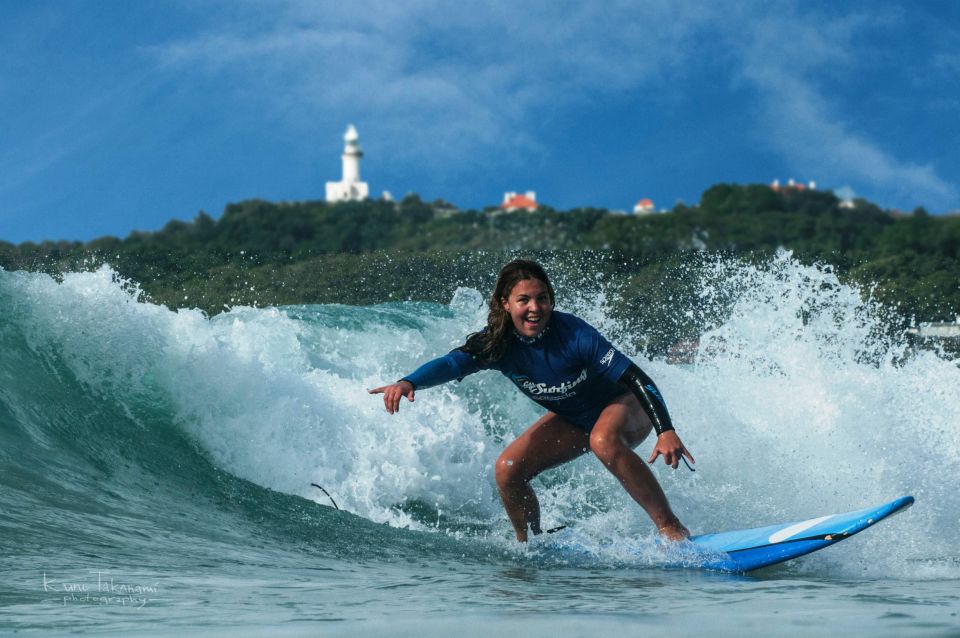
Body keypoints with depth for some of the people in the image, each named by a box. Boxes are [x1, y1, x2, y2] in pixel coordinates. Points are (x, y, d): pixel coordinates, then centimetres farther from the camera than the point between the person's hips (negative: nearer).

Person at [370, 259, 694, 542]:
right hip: (572, 420, 5)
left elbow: (636, 378, -32)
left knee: (603, 441, -38)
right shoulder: (498, 344, -19)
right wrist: (409, 382, -53)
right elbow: (453, 363, -33)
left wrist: (666, 431, -43)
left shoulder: (574, 335, -32)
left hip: (625, 406, -5)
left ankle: (671, 528, -31)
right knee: (508, 471, -11)